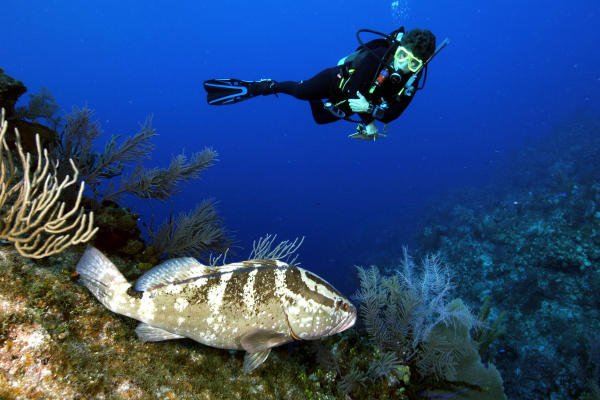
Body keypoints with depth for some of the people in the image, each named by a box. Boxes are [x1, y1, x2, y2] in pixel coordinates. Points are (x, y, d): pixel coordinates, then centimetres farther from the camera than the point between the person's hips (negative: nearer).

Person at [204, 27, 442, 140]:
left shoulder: (410, 83, -20)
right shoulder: (376, 56, -33)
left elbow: (392, 114, -19)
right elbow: (354, 90, -30)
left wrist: (370, 108, -39)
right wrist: (368, 123, -31)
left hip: (346, 106, 5)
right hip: (338, 80, -5)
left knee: (321, 118, 21)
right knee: (300, 91, -23)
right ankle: (256, 87, -4)